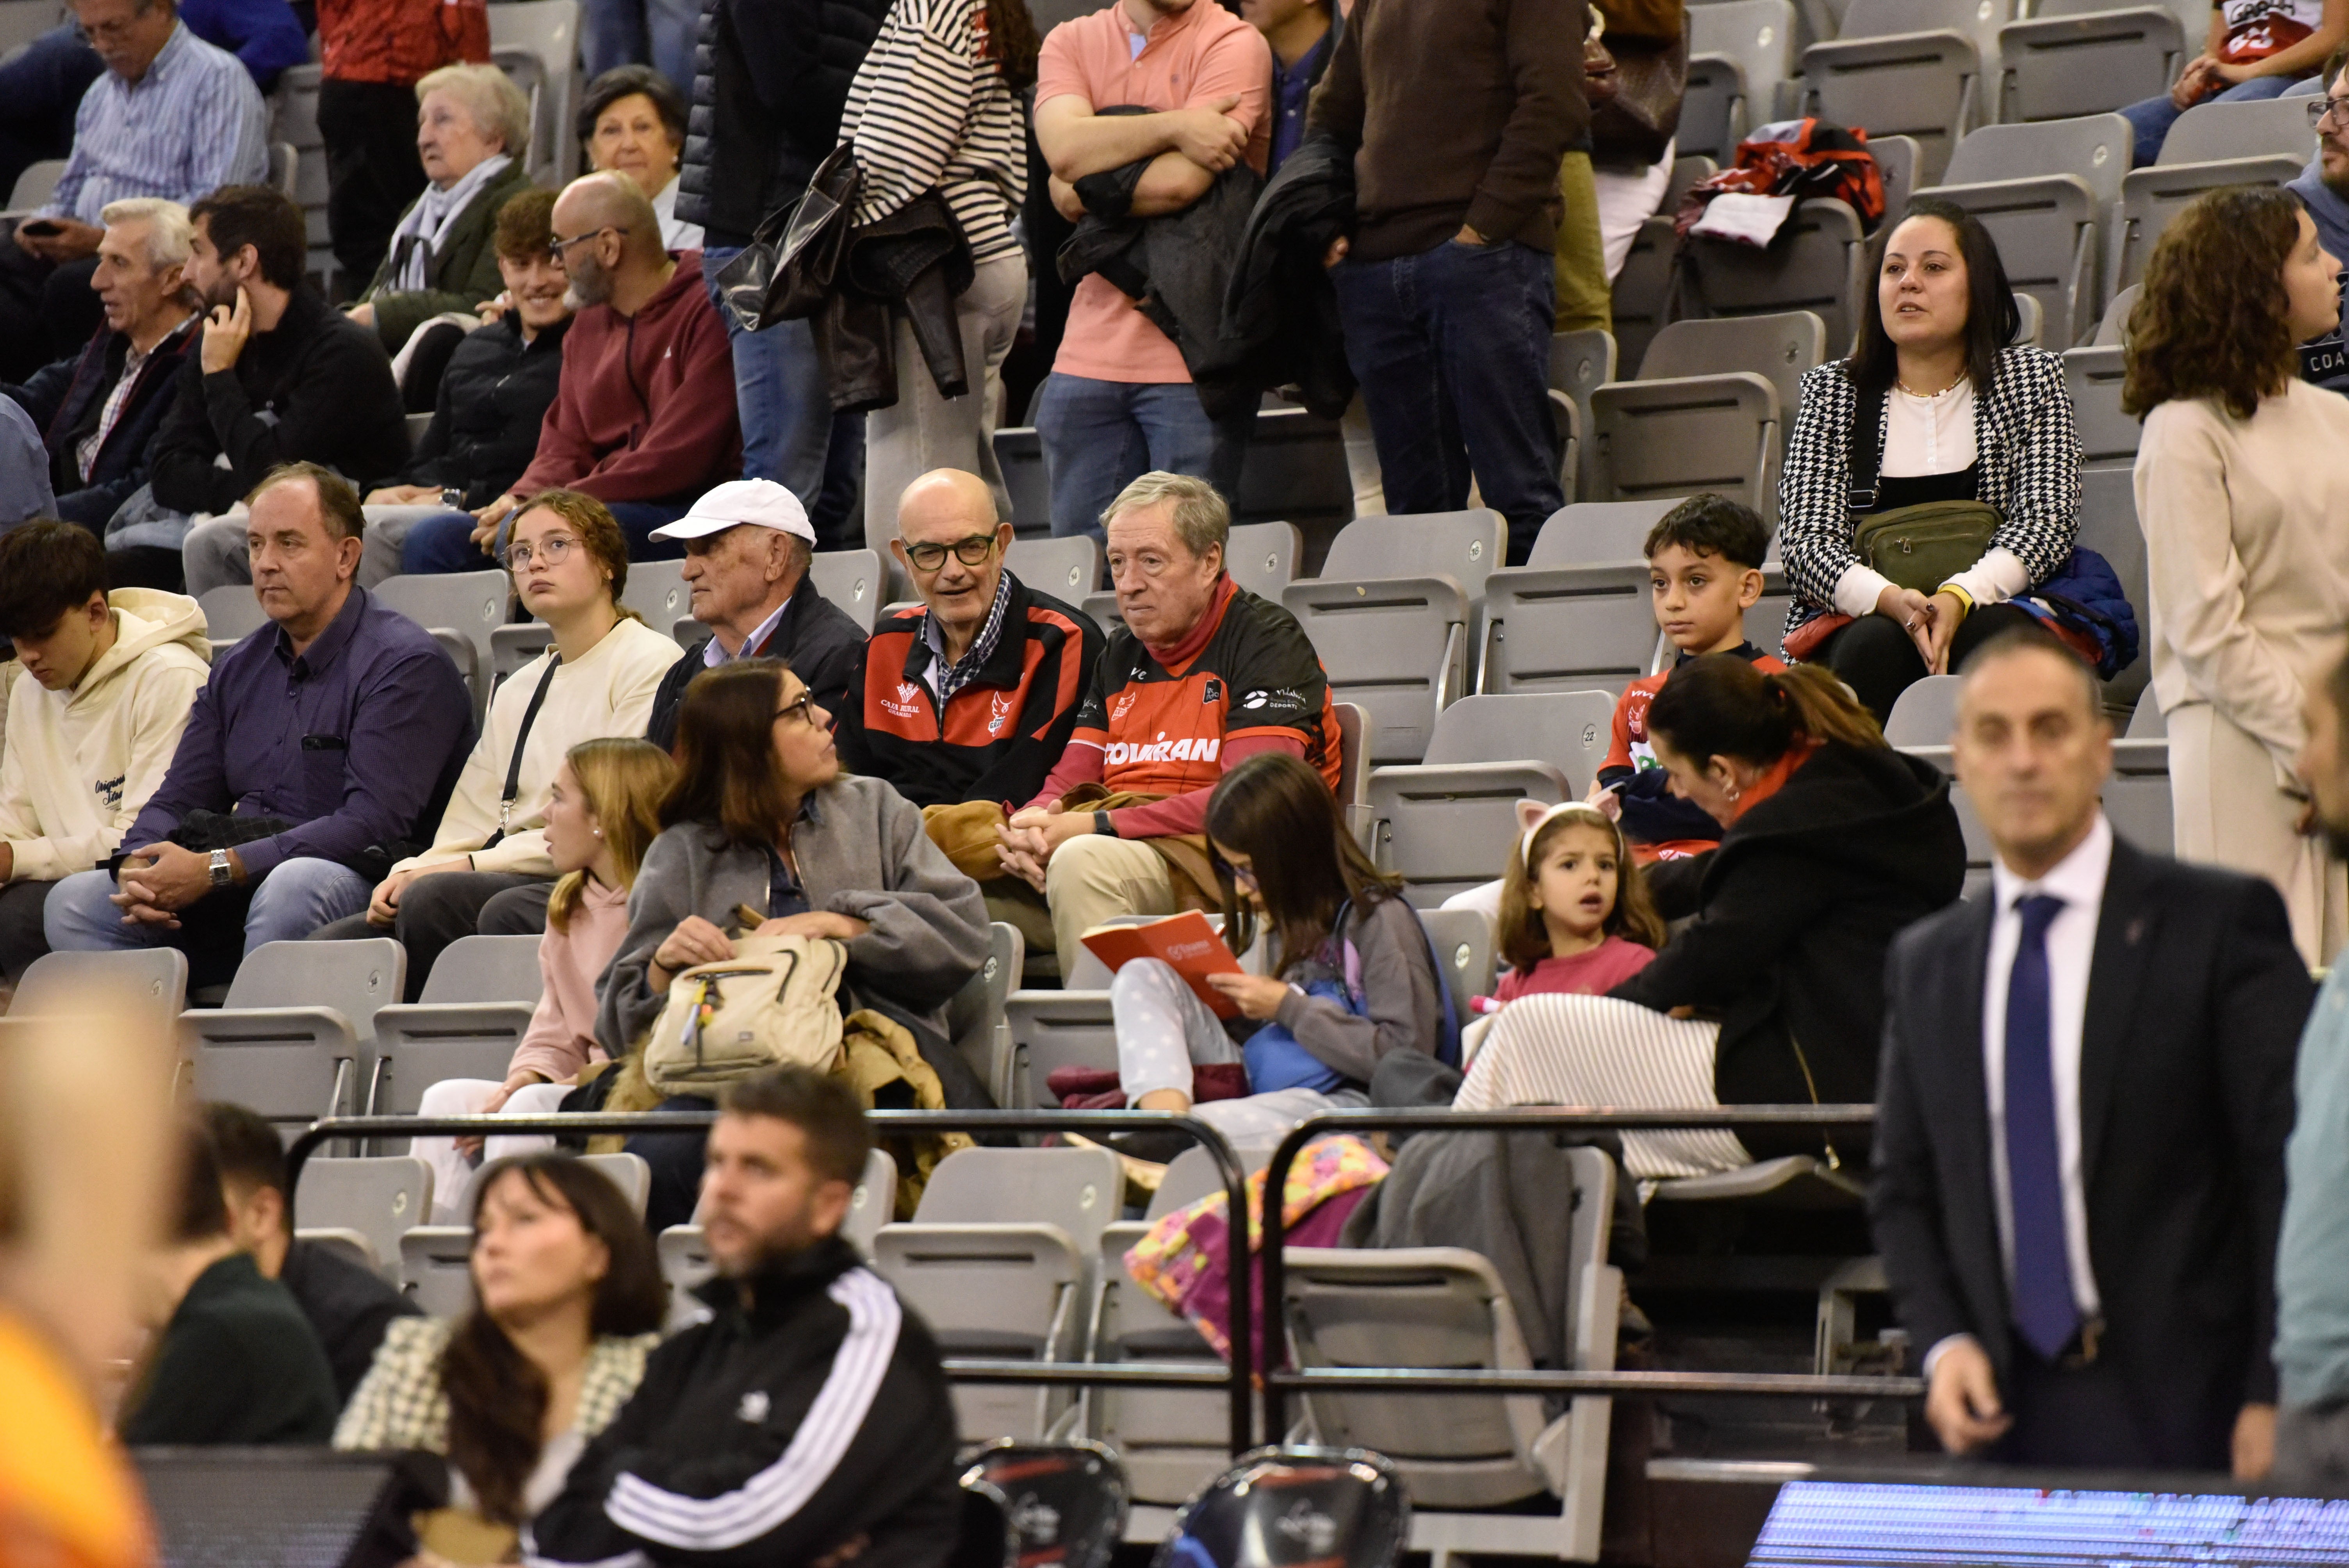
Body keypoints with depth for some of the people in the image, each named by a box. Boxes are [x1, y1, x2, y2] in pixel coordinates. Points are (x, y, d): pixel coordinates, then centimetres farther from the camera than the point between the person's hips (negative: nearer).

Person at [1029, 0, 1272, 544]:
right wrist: (1175, 126, -17)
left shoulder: (1234, 44, -3)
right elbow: (1064, 148, -9)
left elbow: (1180, 182, -15)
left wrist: (1082, 197, -1)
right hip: (1091, 352, 4)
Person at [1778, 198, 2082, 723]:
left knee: (1990, 633, -34)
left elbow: (2048, 521, 0)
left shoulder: (2031, 379, 13)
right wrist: (1890, 600, -20)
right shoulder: (1832, 393, 14)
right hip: (1853, 625, 0)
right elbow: (1805, 542, 2)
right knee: (1876, 644, -34)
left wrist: (1960, 597, -21)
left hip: (1989, 609, 0)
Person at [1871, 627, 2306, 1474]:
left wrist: (2275, 1397, -12)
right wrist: (1943, 1343, -1)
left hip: (2187, 1405, -3)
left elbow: (2288, 1171, -5)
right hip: (2010, 1402, 4)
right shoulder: (1923, 964, 14)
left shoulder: (2221, 922, -1)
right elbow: (1903, 1191, 17)